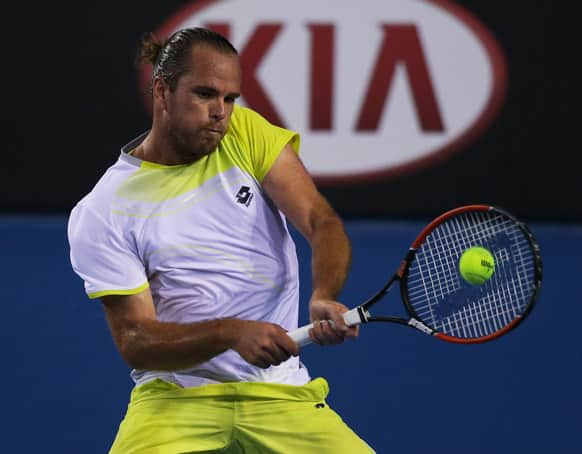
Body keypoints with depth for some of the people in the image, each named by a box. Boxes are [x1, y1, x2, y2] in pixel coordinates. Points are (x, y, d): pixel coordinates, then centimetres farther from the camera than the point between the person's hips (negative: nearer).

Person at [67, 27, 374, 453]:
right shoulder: (102, 213, -4)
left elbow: (322, 222, -5)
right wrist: (232, 333, -26)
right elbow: (135, 342, -9)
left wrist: (324, 298, -26)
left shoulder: (247, 134, 4)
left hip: (280, 396, 2)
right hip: (175, 397, -2)